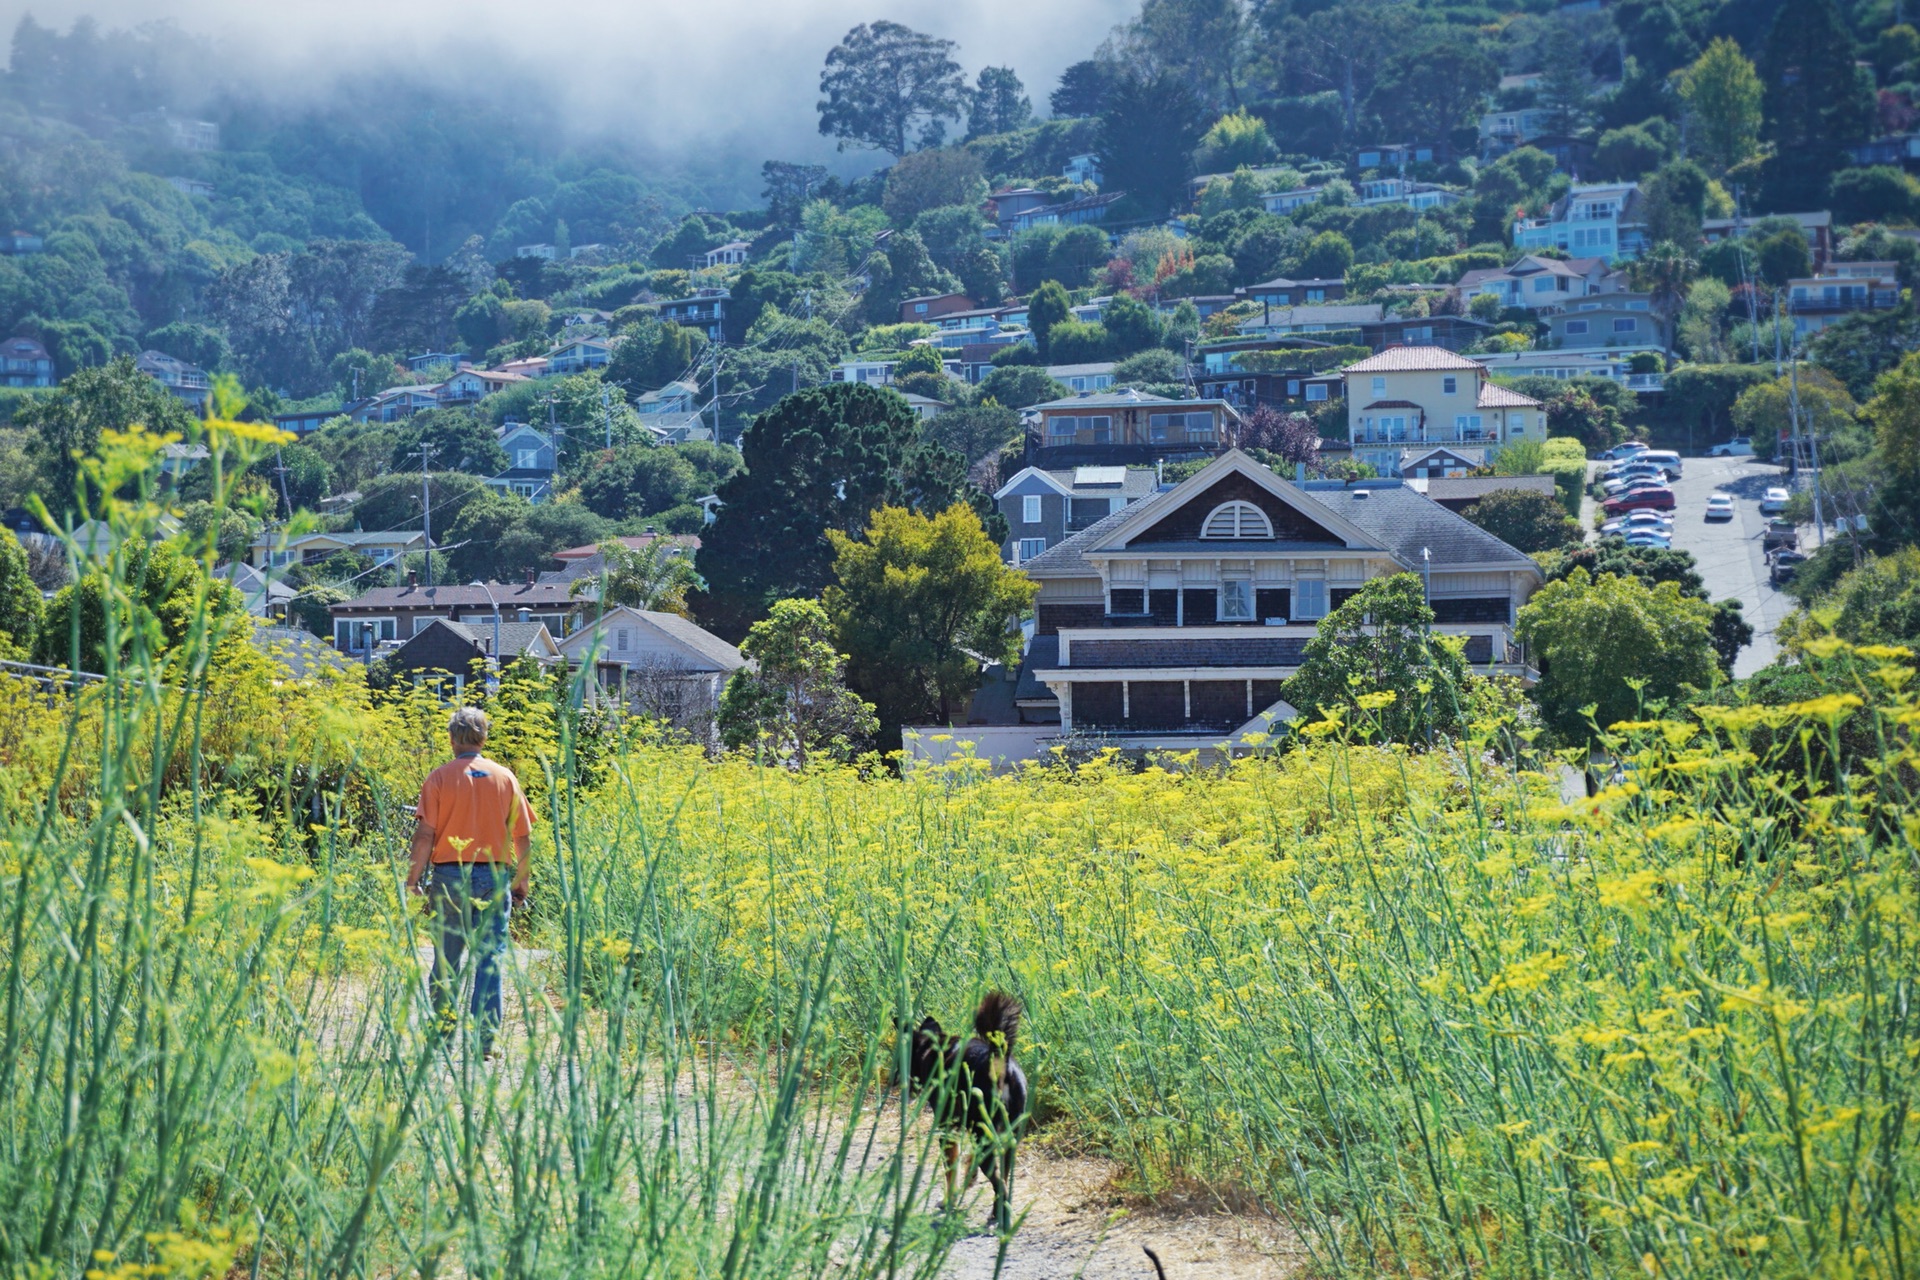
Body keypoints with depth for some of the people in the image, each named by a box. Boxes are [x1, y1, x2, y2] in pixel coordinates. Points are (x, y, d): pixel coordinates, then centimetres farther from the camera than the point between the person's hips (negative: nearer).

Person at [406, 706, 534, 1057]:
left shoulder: (440, 778, -2)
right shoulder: (505, 777, 5)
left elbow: (425, 835, -8)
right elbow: (523, 836, 6)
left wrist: (413, 879, 0)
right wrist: (521, 881, 15)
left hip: (449, 876, -1)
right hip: (494, 876, 1)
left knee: (446, 960, 8)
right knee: (489, 959, 1)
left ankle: (443, 1032, 13)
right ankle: (484, 1038, -4)